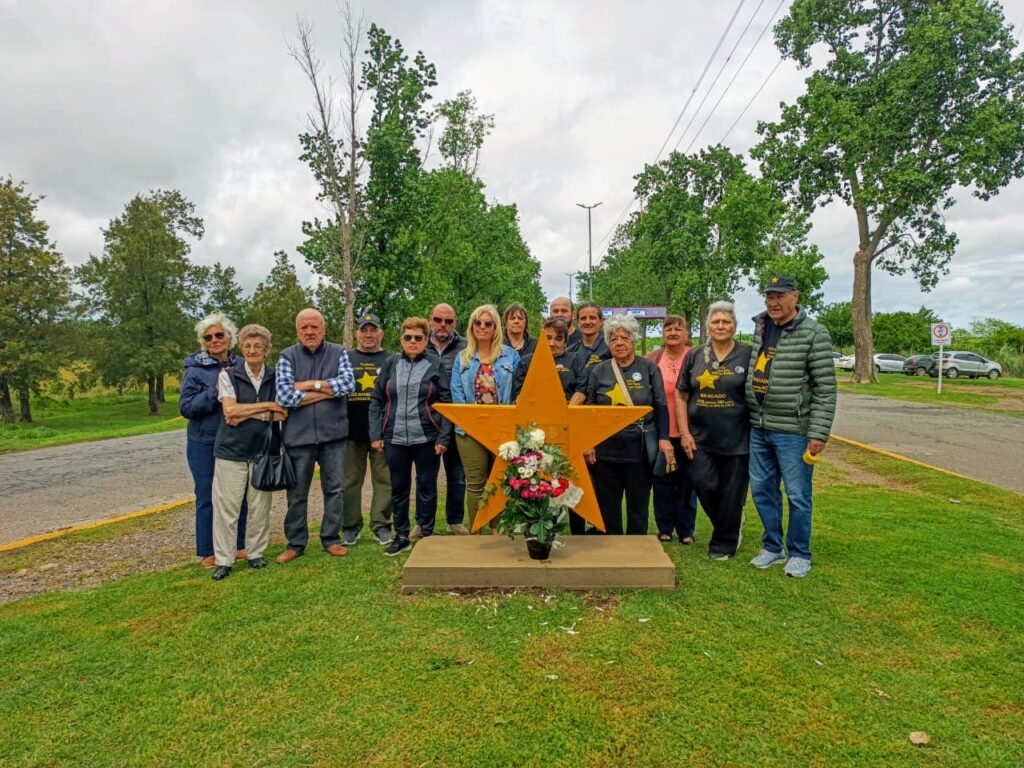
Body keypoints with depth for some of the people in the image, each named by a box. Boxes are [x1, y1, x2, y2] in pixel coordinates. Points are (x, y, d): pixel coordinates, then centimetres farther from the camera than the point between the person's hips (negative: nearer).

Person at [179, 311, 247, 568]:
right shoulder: (195, 370, -6)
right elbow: (185, 407, -11)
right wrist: (215, 391, -21)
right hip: (204, 444, -3)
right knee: (208, 497, 4)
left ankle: (237, 545, 24)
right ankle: (207, 552, 17)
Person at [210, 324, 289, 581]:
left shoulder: (274, 378, 6)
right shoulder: (228, 375, 0)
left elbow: (282, 414, -3)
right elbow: (230, 410, -11)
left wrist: (247, 414, -13)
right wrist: (266, 406, -10)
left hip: (262, 450, 2)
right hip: (231, 450, -2)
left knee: (259, 506, 7)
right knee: (226, 506, 0)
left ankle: (256, 553, 22)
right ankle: (223, 560, 11)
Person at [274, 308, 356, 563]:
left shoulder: (338, 353, 3)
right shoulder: (287, 357, 0)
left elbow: (348, 384, -13)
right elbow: (284, 396, -13)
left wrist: (310, 384, -13)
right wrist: (328, 391, -12)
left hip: (333, 434, 1)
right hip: (299, 436, 0)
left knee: (335, 489, 10)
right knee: (297, 492, 10)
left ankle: (331, 538, 26)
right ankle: (295, 543, 25)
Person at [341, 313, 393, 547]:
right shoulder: (345, 360, 9)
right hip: (351, 431, 1)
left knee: (384, 479, 3)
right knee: (350, 480, 7)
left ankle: (381, 525, 14)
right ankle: (351, 526, 18)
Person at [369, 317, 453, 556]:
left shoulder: (436, 365, -1)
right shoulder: (391, 364, 6)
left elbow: (446, 403, -3)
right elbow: (376, 400, 8)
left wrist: (443, 438, -10)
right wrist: (375, 434, 0)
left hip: (427, 439, -2)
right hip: (395, 438, 3)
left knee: (426, 487, 7)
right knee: (398, 488, 11)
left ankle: (426, 535, 20)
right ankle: (401, 536, 24)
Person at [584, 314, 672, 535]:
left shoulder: (649, 369, 2)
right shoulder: (598, 371, 5)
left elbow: (661, 407, 1)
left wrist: (663, 438, -9)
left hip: (640, 450, -1)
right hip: (605, 450, 2)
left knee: (638, 506, 10)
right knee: (607, 507, 9)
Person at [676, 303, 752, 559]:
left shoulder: (748, 355, -1)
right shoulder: (694, 356, 6)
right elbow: (681, 396, 6)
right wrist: (684, 433, -1)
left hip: (736, 439, -2)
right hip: (700, 438, 2)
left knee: (731, 494, 5)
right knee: (704, 485, -2)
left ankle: (723, 545, 26)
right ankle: (732, 524, 30)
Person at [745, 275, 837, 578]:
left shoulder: (813, 333, -10)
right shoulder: (760, 328, 9)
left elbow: (826, 388, -11)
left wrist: (819, 433, -15)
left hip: (792, 431, -6)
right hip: (758, 428, 6)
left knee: (798, 495, 5)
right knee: (762, 490, 13)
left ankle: (800, 554, 23)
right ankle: (772, 547, 30)